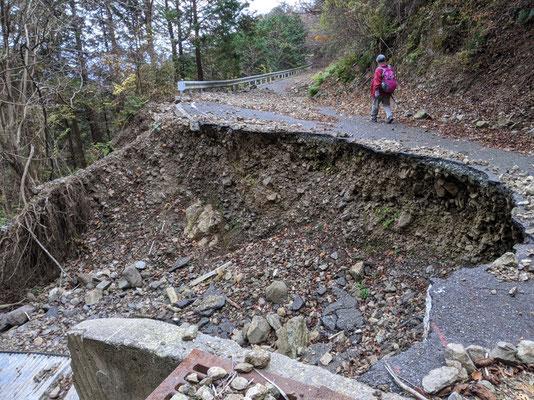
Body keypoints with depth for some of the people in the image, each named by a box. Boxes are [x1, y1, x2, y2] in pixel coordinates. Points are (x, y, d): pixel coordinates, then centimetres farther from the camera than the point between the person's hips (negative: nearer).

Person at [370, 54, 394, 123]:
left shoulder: (378, 70, -17)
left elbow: (377, 81, -22)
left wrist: (376, 90, -21)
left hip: (379, 91, -5)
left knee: (375, 104, 10)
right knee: (386, 104, 11)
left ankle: (373, 118, 21)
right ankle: (390, 116, -8)